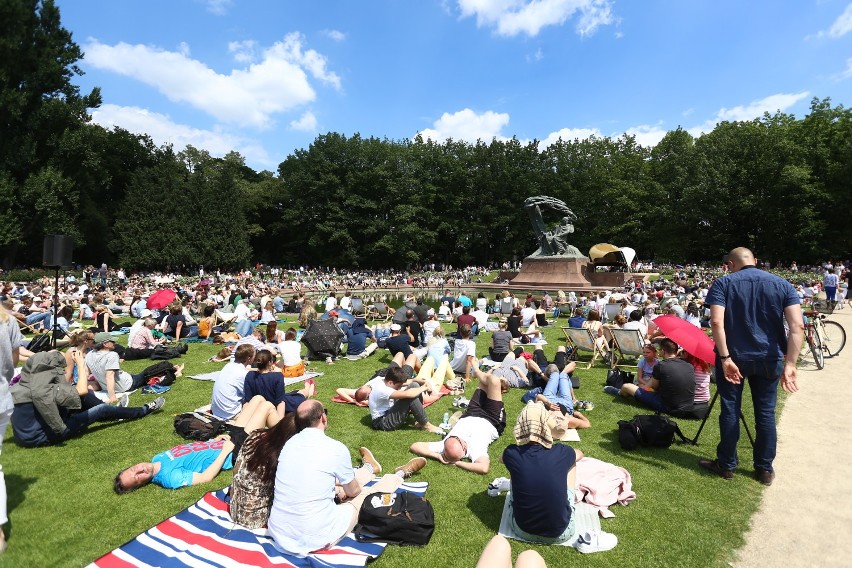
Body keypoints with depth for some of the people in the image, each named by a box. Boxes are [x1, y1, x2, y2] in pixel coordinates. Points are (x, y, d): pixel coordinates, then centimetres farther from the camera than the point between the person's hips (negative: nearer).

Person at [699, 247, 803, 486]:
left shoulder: (723, 283, -6)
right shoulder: (783, 285, 3)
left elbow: (716, 322, -20)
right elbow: (797, 326, -8)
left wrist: (725, 358, -18)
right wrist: (790, 364, -11)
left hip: (734, 357, -3)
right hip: (769, 359, 3)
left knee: (730, 411, 8)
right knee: (766, 413, 14)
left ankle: (726, 465, 20)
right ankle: (765, 469, 26)